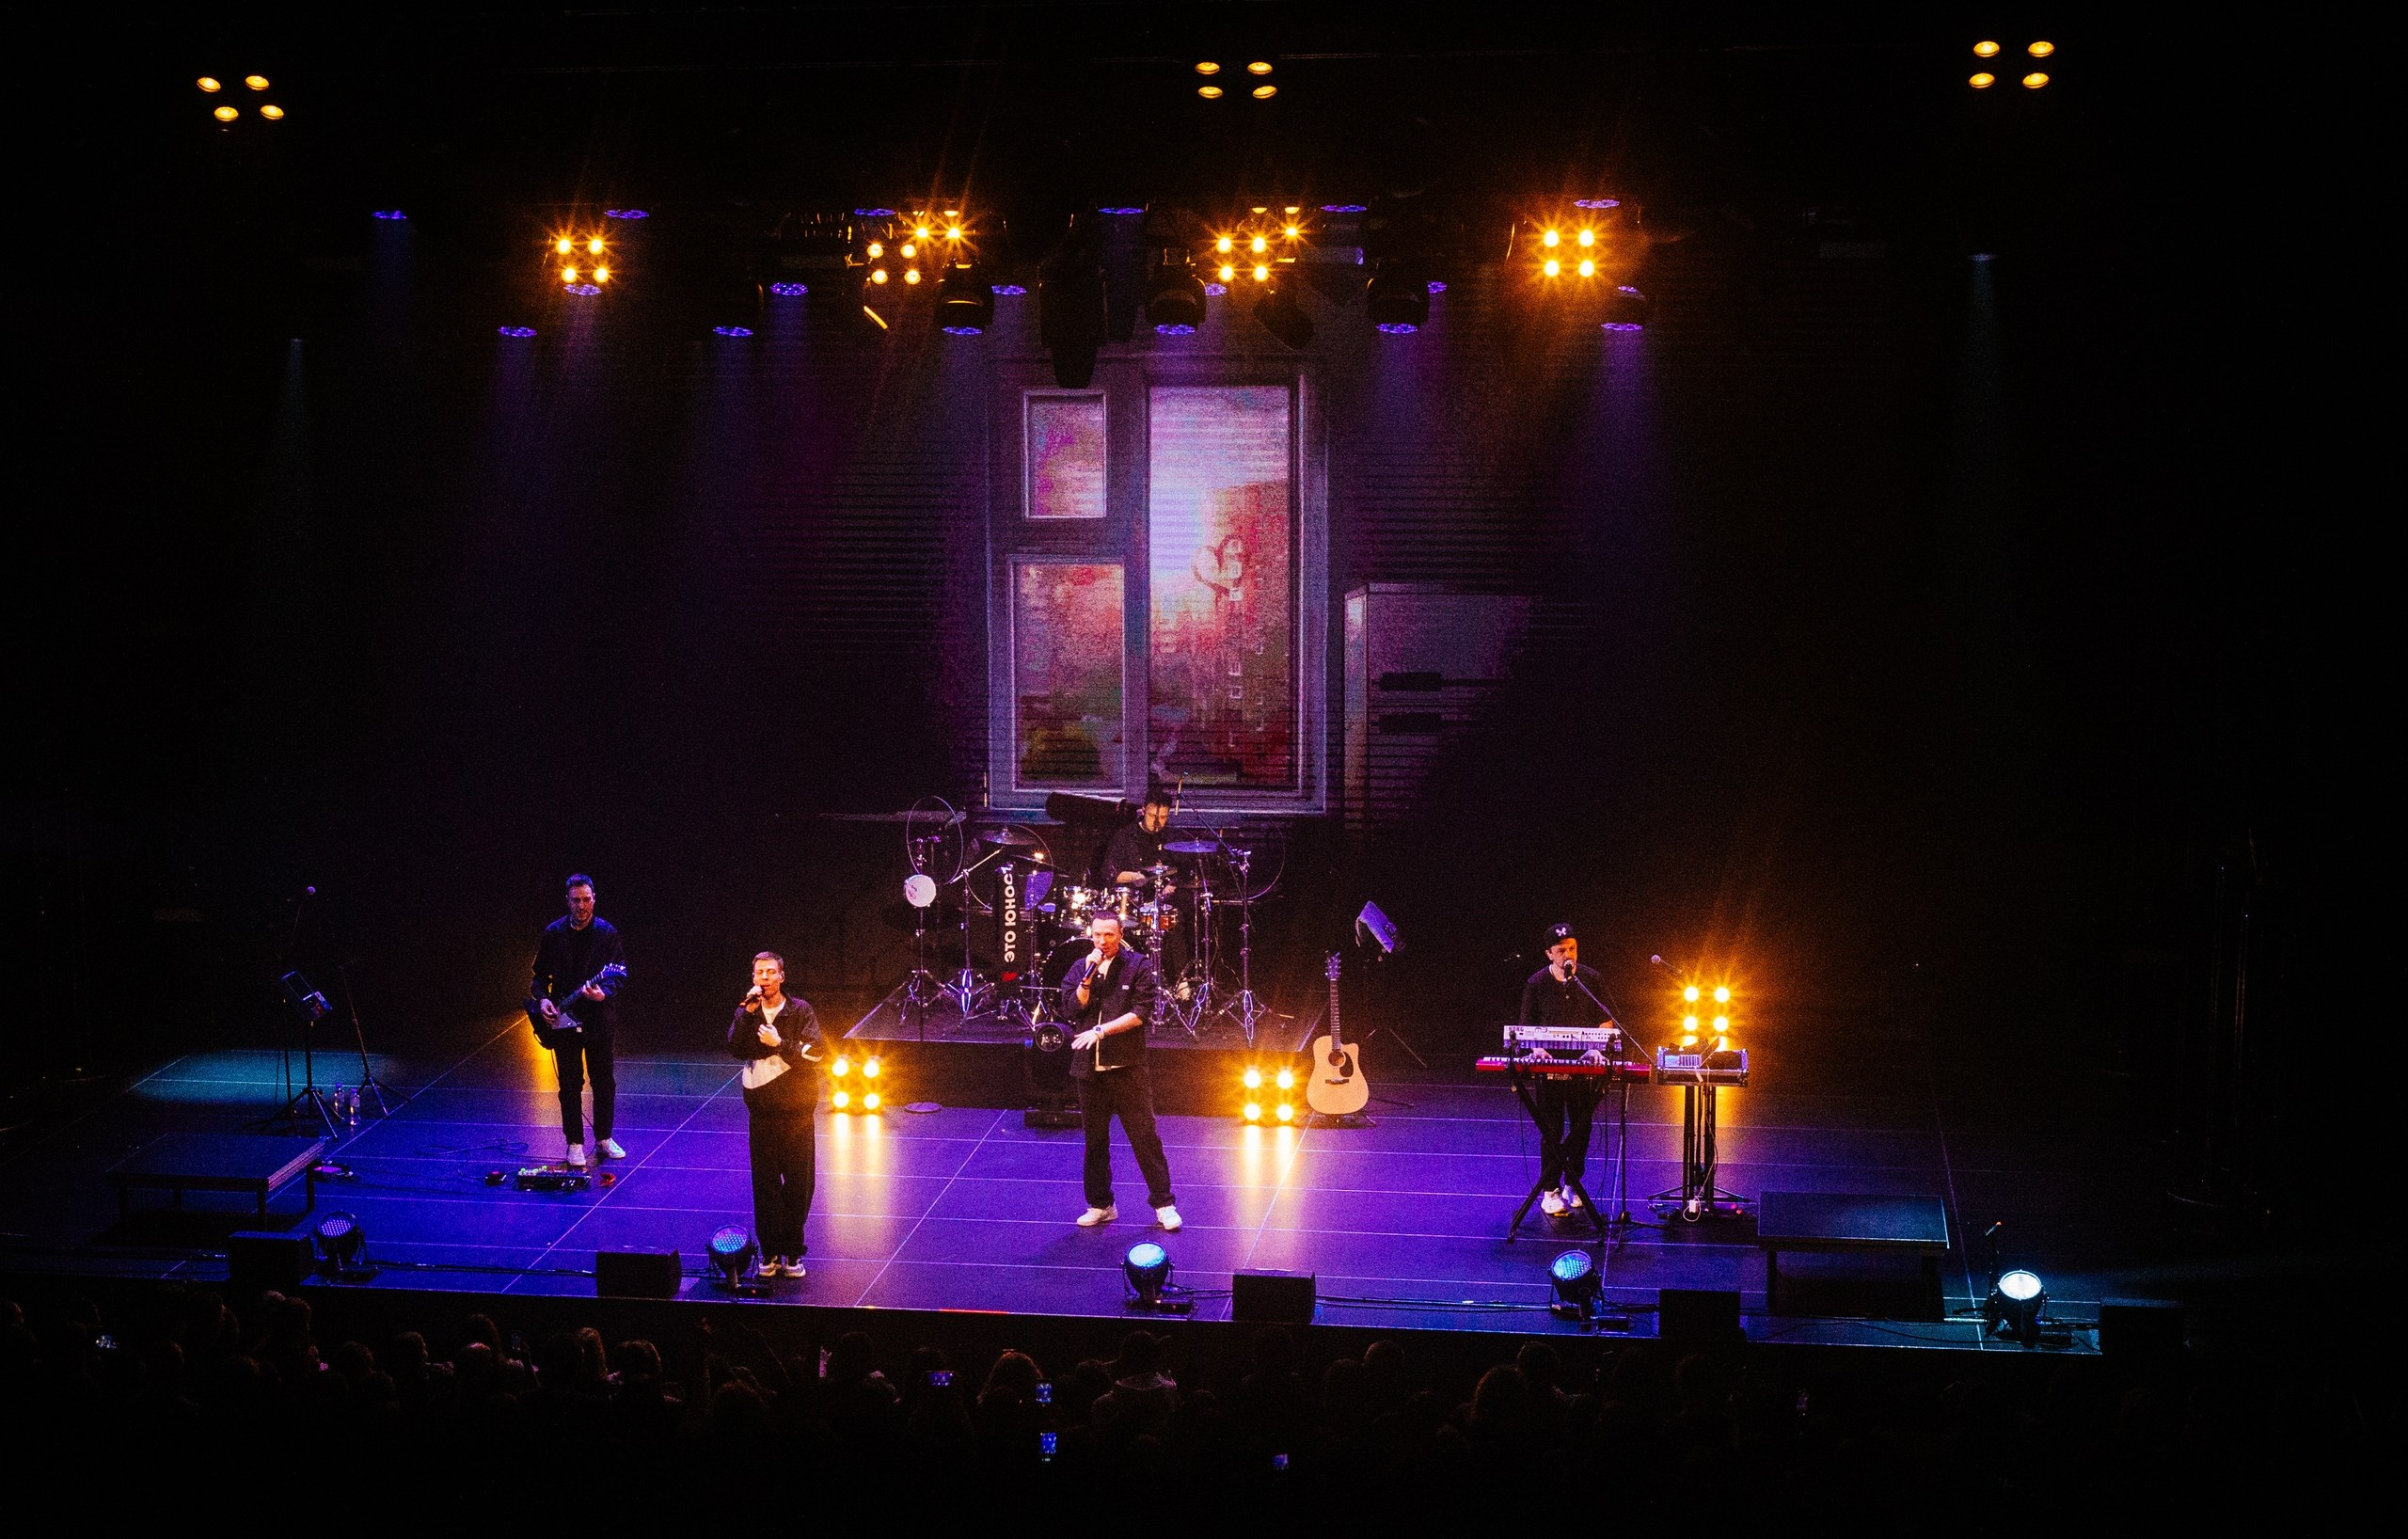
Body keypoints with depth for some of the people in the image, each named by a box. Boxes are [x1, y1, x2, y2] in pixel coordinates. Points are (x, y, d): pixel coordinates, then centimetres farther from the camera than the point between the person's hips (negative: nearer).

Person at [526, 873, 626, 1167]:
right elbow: (540, 974, 11)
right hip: (563, 1021, 1)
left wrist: (605, 993, -25)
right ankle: (574, 1143, 12)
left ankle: (603, 1138, 21)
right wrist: (542, 999, -6)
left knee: (604, 1082, 7)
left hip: (598, 1019, -1)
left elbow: (620, 974, -7)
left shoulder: (607, 933, -3)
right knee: (570, 1084, 4)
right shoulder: (553, 933, 2)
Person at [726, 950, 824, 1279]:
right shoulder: (746, 1013, 5)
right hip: (762, 1110, 2)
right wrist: (748, 1013, -19)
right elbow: (735, 1048, -11)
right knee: (764, 1182, 4)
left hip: (796, 1110, -2)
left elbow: (817, 1053, -10)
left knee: (798, 1181, 2)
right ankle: (770, 1252, 13)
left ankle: (793, 1252, 12)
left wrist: (780, 1044, -17)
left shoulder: (800, 1011, -2)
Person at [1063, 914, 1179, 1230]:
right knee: (1095, 1140, 11)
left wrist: (1101, 1030, -14)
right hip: (1089, 1069, 4)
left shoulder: (1139, 965, -2)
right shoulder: (1079, 968, 9)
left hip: (1127, 1067, -4)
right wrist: (1089, 975, -13)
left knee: (1145, 1137, -3)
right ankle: (1100, 1204, 21)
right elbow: (1074, 1008, -3)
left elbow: (1141, 1012, -10)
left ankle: (1163, 1204, 4)